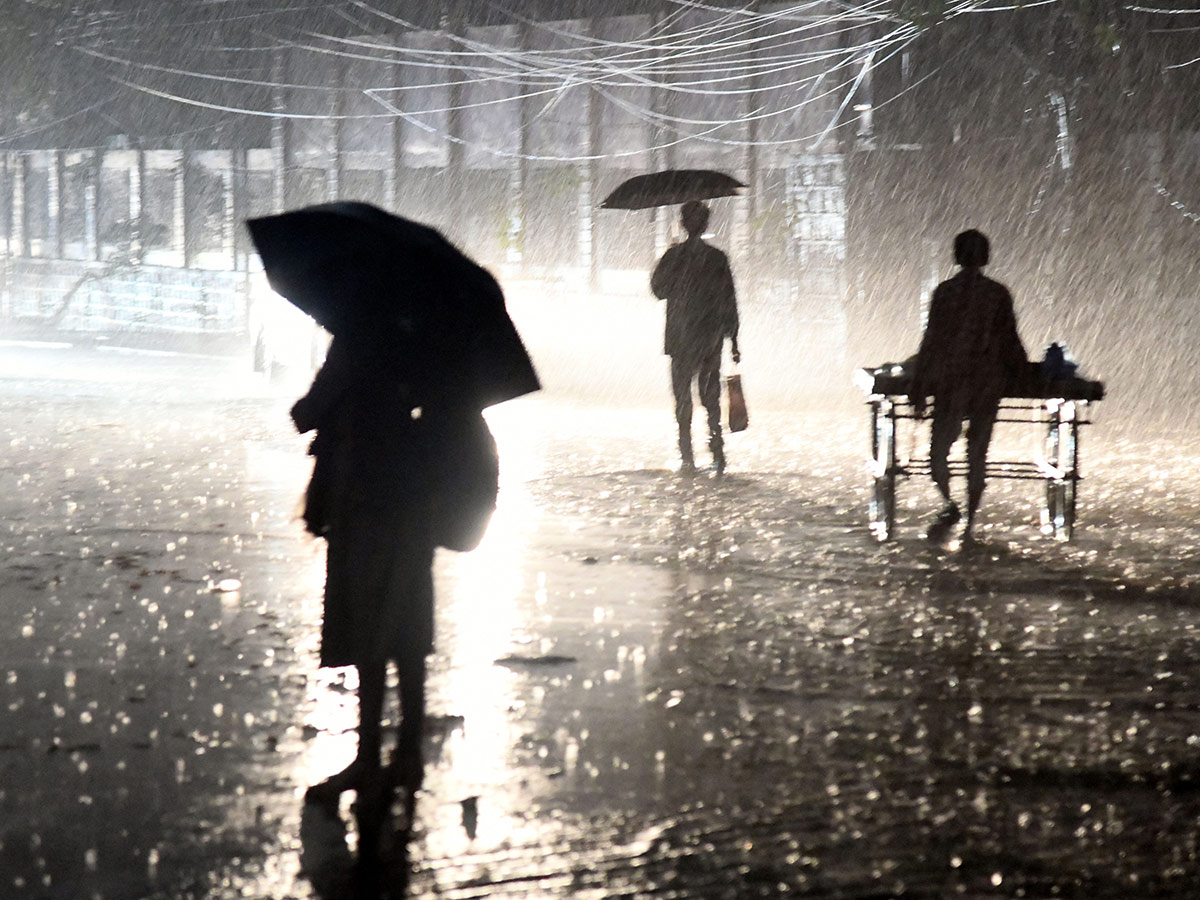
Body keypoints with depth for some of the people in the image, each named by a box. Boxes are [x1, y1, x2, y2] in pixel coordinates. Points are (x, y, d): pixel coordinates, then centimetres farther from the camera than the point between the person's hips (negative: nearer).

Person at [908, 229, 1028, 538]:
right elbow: (1009, 340, 4)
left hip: (950, 382, -2)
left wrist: (919, 391, -1)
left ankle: (949, 503, -20)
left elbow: (932, 340, -5)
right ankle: (970, 521, 9)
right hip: (989, 382, 2)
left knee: (939, 448, 6)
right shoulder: (998, 293, -1)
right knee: (978, 453, 10)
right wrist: (1017, 369, 25)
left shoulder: (945, 292, -6)